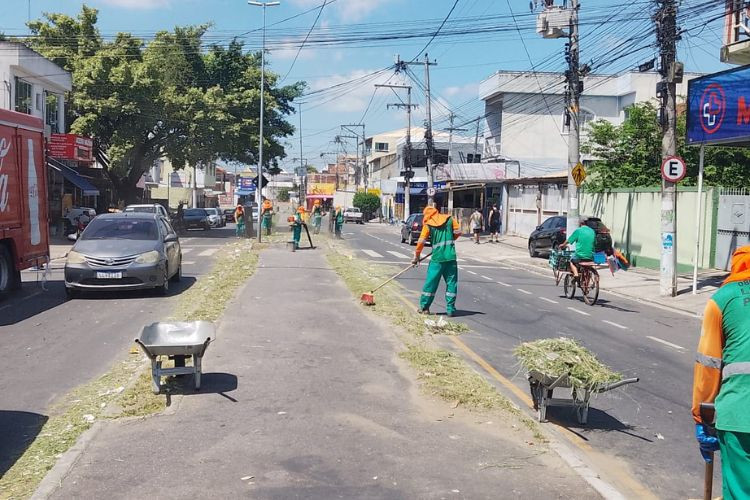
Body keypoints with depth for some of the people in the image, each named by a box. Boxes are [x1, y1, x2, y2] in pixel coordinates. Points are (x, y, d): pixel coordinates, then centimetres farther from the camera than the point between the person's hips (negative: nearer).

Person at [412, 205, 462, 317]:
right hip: (451, 257, 1)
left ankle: (424, 307, 14)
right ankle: (450, 309, 8)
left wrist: (416, 256, 8)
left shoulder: (428, 225, 2)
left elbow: (421, 242, -1)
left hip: (437, 258, -1)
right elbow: (458, 232, 2)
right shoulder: (449, 219, 6)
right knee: (451, 283, 8)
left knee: (431, 282, 7)